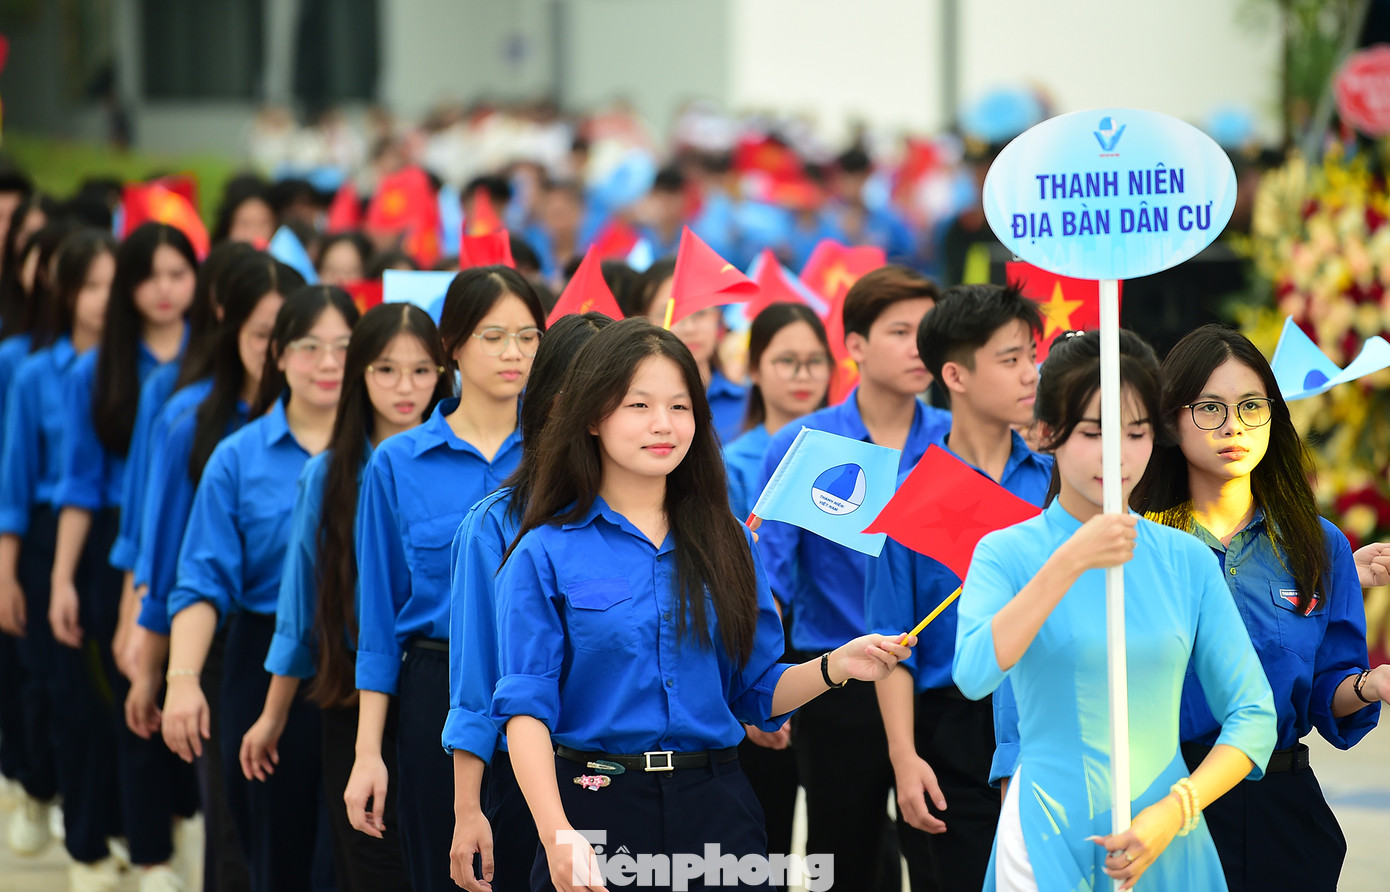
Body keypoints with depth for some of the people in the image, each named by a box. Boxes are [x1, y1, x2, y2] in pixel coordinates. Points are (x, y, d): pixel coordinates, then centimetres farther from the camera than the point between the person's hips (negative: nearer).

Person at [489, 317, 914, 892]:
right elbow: (526, 709, -10)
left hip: (715, 807, 3)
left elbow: (756, 693, 12)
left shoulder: (725, 543, 9)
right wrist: (557, 837, -22)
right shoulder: (546, 555, -3)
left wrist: (833, 667, -7)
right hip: (598, 805, -3)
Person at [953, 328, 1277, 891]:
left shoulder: (1187, 560, 4)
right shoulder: (1007, 553, -3)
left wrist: (1173, 812, -13)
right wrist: (1070, 563, -27)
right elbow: (974, 674, -22)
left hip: (1168, 842, 3)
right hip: (1049, 839, -3)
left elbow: (1253, 716, 1)